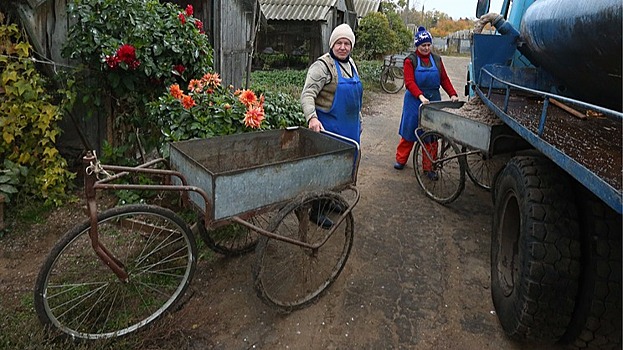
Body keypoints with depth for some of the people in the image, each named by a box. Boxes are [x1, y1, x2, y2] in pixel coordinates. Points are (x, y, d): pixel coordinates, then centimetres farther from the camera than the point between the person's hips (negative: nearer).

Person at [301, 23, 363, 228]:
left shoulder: (350, 64, 13)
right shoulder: (323, 65, -13)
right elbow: (307, 94, -23)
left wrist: (358, 120, 24)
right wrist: (312, 117, -39)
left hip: (349, 126, 9)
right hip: (328, 126, -9)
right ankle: (316, 211, 9)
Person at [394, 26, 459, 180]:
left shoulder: (437, 60, 9)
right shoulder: (410, 60, -4)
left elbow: (444, 79, 9)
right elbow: (409, 82, -14)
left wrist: (452, 94, -6)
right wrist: (421, 96, -28)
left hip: (433, 100, 3)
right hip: (415, 100, -3)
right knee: (409, 132, 7)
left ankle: (428, 167, 14)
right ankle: (401, 159, 26)